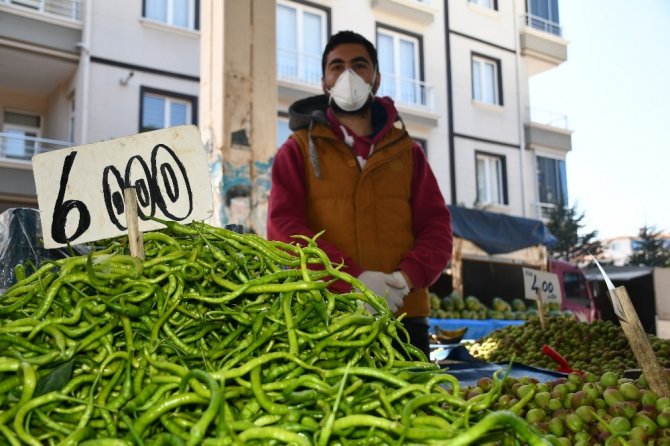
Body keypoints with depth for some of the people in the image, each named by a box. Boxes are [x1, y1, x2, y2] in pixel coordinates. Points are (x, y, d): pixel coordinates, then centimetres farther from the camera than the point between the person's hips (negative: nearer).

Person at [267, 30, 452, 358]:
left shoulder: (407, 152, 15)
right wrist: (353, 280, -17)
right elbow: (283, 228, -5)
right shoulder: (298, 151, 8)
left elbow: (437, 227, 8)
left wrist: (407, 276, -14)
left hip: (403, 317, 2)